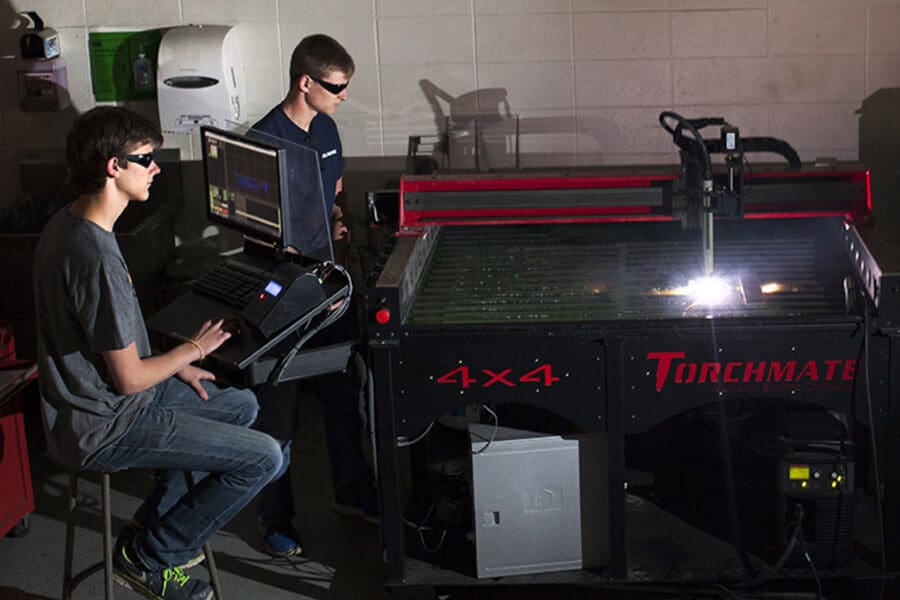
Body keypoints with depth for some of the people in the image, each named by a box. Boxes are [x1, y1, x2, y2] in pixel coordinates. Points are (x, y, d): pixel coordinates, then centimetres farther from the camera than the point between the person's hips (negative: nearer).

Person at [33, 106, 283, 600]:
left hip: (95, 393, 10)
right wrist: (192, 350, -5)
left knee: (242, 405, 22)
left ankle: (155, 524, 25)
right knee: (263, 457, -11)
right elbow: (129, 378, -23)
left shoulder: (65, 223, 3)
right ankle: (150, 557, 4)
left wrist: (174, 366, 11)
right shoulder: (96, 258, -30)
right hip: (103, 428, -10)